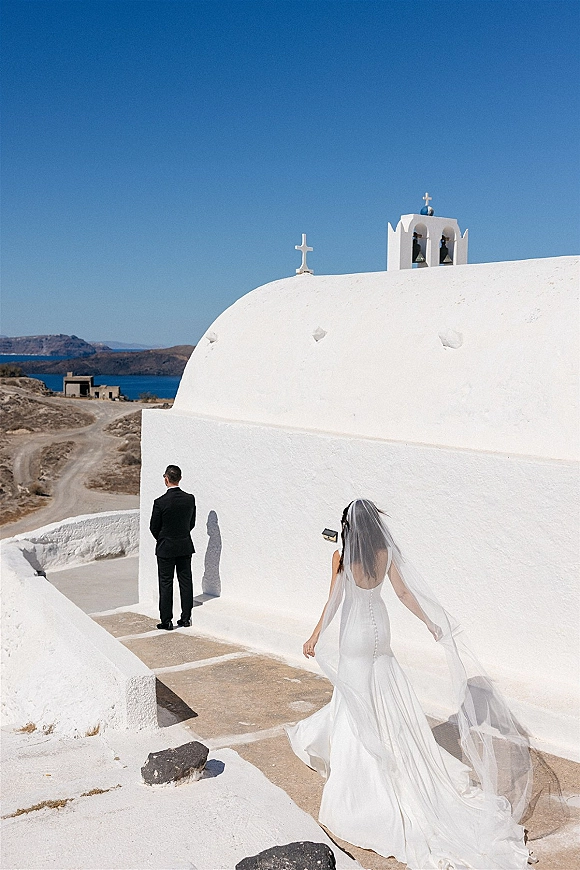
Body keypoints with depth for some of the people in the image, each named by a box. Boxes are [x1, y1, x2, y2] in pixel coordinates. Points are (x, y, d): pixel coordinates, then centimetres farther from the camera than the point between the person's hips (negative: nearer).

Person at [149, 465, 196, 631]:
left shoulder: (160, 502, -17)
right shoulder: (190, 499, -5)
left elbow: (154, 527, -8)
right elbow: (192, 523, 6)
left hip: (166, 548, -4)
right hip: (186, 547, 4)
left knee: (166, 584, 3)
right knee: (186, 582, 11)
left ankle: (166, 621, 6)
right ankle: (186, 618, 17)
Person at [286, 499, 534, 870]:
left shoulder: (342, 558, -18)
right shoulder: (387, 554, -6)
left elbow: (334, 601, -14)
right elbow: (405, 593, -2)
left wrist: (316, 636, -3)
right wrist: (434, 624, 9)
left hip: (354, 636, -4)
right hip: (380, 630, 4)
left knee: (357, 703, 5)